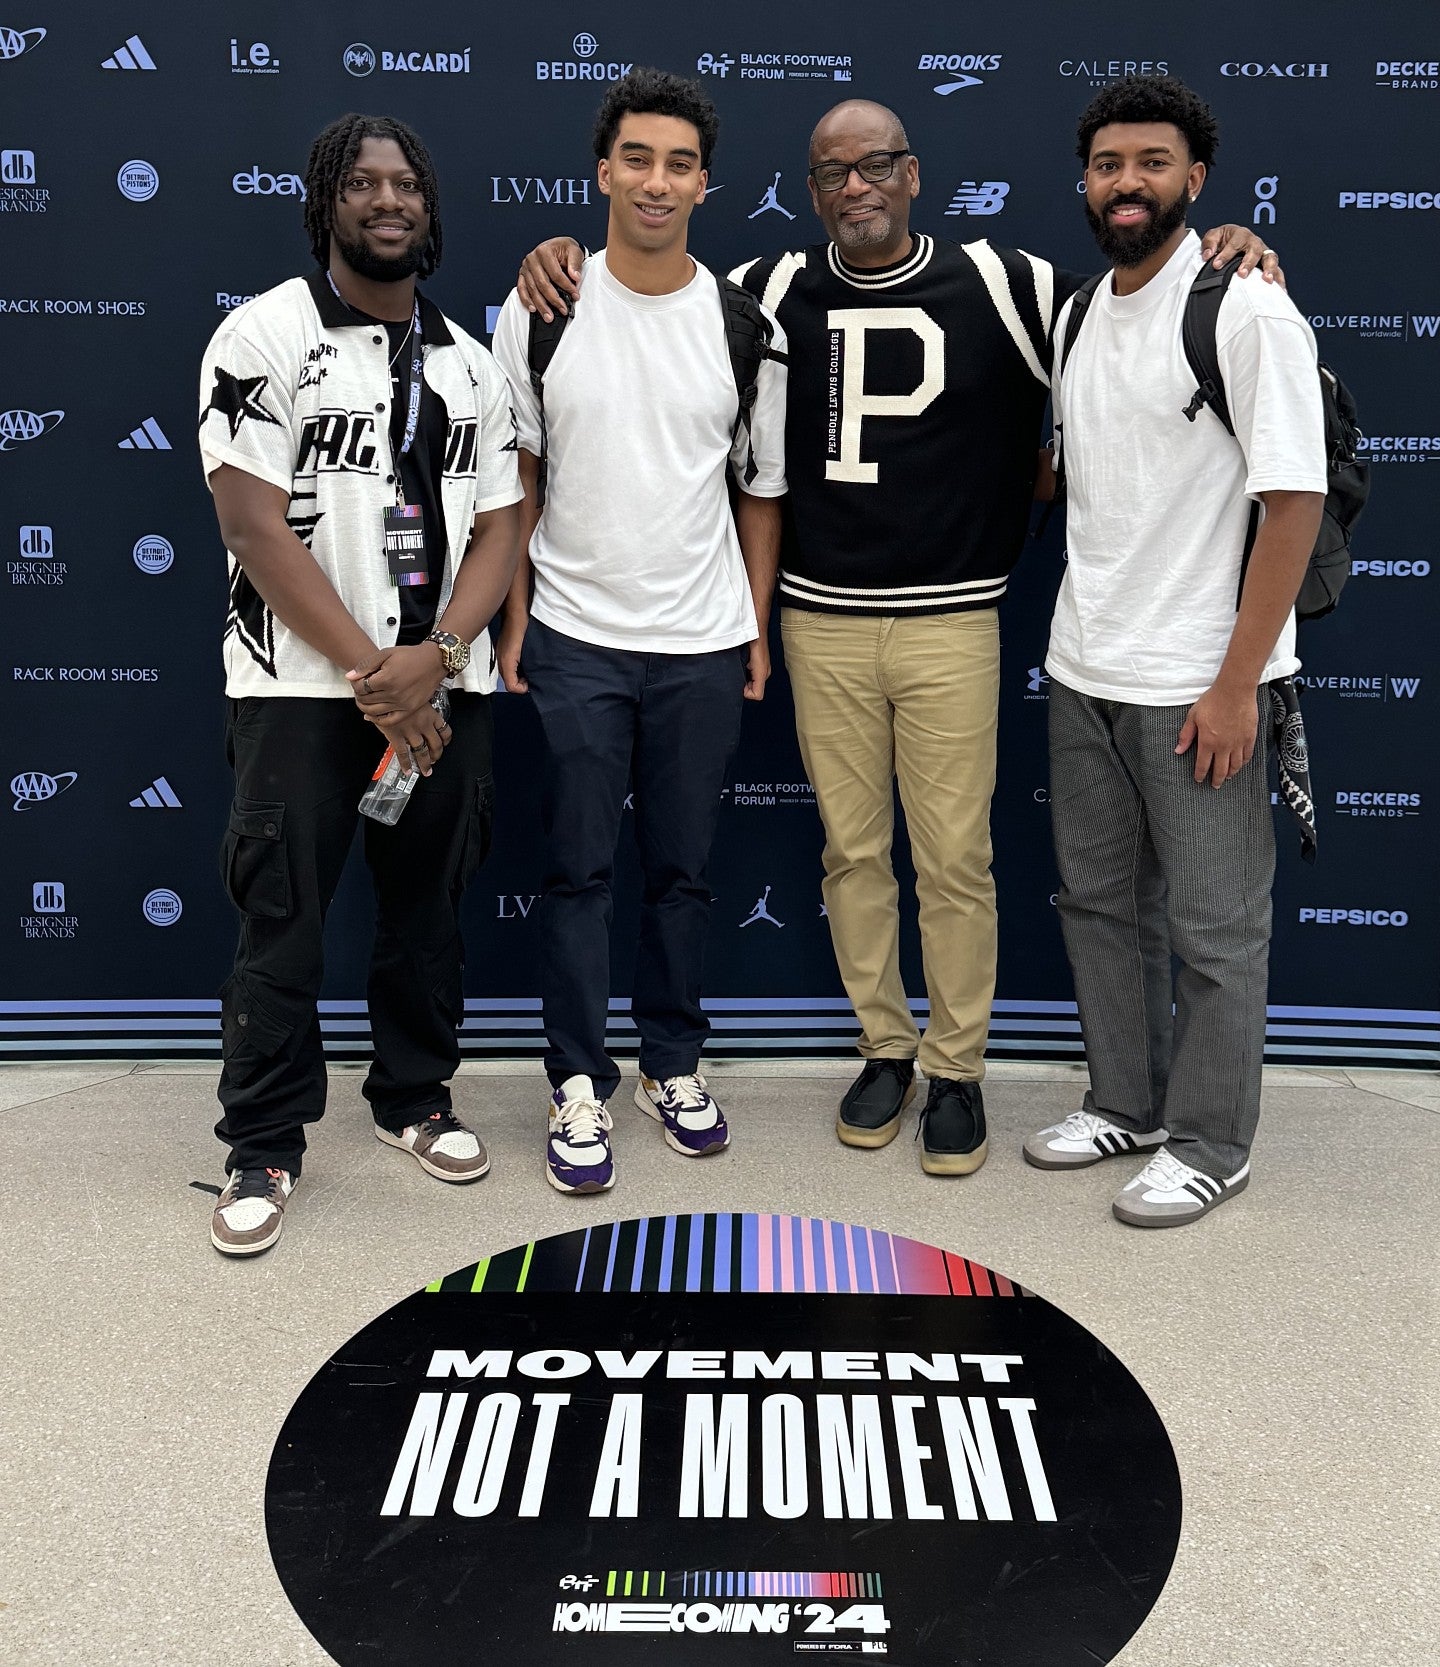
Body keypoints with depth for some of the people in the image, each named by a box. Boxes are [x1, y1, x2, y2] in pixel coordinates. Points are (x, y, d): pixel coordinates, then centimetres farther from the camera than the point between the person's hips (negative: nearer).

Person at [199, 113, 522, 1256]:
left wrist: (434, 659, -10)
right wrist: (369, 669, -14)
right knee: (281, 923, 0)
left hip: (443, 688, 5)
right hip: (303, 687, -4)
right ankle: (265, 1149, 14)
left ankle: (416, 1099, 30)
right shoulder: (266, 337, -4)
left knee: (429, 908, 12)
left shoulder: (468, 364, 11)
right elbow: (255, 525, -11)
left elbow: (497, 529, 7)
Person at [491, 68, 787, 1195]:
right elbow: (512, 475, 4)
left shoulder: (745, 326, 2)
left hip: (703, 645, 1)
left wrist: (757, 628, 7)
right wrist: (513, 618, 1)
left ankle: (675, 1067, 26)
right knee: (580, 869, 4)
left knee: (683, 869, 11)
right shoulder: (543, 309, -1)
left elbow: (762, 489, 9)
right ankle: (581, 1088, 16)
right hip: (574, 638, -1)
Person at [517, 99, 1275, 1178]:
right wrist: (562, 257, -3)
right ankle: (887, 1049, 27)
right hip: (822, 622, 2)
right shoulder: (775, 293, 5)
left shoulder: (1000, 287, 0)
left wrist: (1220, 255, -11)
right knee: (853, 851, 10)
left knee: (956, 861, 2)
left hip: (951, 623, -2)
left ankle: (958, 1072, 18)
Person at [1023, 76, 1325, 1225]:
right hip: (1083, 670, 8)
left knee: (1213, 926, 5)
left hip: (1197, 684, -7)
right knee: (1099, 900, 17)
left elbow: (1295, 500, -16)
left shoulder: (1248, 313, -12)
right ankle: (1127, 1103, 34)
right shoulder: (1078, 315, 10)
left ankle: (1210, 1144, 21)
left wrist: (1236, 683, -19)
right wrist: (1079, 633, 13)